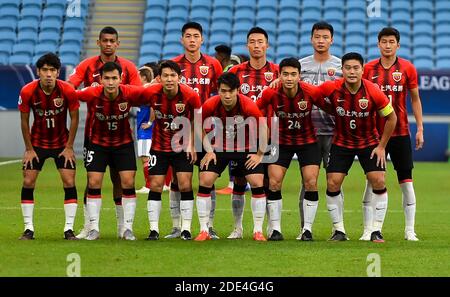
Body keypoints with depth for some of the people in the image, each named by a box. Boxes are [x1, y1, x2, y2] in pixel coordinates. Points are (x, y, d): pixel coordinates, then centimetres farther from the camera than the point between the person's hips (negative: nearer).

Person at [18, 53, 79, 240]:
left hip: (62, 143, -1)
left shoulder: (67, 91, -21)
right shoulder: (28, 92, -19)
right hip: (37, 143, 1)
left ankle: (69, 229, 0)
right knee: (28, 182, -4)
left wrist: (69, 147, -7)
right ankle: (29, 228, 6)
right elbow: (24, 121, -7)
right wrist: (29, 149, -6)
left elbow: (74, 118, -8)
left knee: (69, 182, -8)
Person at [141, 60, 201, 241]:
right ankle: (154, 229, 4)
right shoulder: (151, 93, -18)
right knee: (155, 186, -3)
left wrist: (191, 145, -2)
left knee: (185, 186, -6)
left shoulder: (190, 96, -18)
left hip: (182, 146, -1)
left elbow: (196, 121, -2)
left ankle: (186, 229, 3)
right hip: (159, 146, 1)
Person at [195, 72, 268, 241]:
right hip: (219, 148, 1)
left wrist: (260, 154, -8)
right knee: (205, 180, -12)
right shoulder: (209, 105, -21)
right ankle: (204, 230, -2)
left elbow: (263, 128, -12)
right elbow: (201, 129, -2)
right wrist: (209, 151, -7)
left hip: (246, 148, -1)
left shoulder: (248, 105, -26)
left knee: (257, 183, -12)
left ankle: (258, 231, 1)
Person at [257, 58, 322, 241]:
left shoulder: (310, 92, -22)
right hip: (281, 141, 1)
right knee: (274, 183, -8)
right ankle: (275, 229, 3)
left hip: (307, 141, -1)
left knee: (311, 183, -9)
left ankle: (307, 229, 3)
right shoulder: (271, 93, -19)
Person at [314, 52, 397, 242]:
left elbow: (391, 117, -8)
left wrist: (382, 146, -6)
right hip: (341, 143, 1)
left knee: (378, 182, -12)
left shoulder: (373, 92, -21)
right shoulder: (331, 89, -20)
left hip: (369, 143, -1)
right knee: (333, 184, -8)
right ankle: (339, 230, 7)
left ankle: (376, 230, 0)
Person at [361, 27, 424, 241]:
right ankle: (368, 230, 4)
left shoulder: (407, 68, 1)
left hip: (400, 133, 0)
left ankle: (410, 230, 6)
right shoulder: (368, 69, 2)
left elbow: (415, 99, 7)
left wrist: (420, 128, 3)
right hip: (375, 133, 0)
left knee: (406, 180, 0)